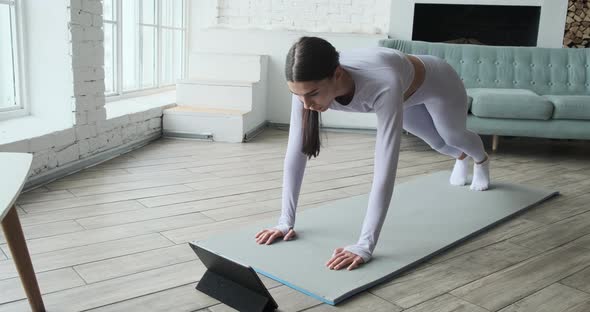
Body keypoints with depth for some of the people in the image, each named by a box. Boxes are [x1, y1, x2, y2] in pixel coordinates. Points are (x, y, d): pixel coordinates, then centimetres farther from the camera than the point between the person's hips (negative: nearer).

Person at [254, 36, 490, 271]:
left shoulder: (384, 85, -53)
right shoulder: (308, 86, -38)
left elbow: (385, 166, -55)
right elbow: (296, 151, -32)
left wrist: (365, 246, -56)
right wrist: (285, 221, -32)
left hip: (435, 82, -4)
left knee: (454, 135, 28)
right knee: (437, 142, 32)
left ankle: (481, 160, 67)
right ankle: (462, 158, 70)